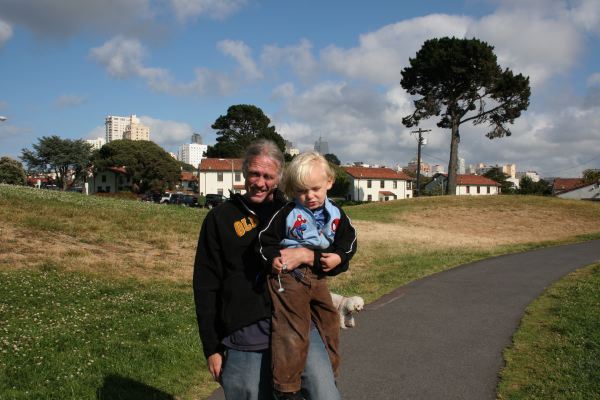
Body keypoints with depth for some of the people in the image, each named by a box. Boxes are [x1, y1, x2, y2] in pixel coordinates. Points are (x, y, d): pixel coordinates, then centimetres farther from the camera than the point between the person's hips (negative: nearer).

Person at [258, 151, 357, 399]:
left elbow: (349, 240, 9)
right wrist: (273, 258, -19)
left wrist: (339, 257, -7)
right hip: (289, 277, -5)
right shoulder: (287, 214, -12)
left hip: (318, 277, 6)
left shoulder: (335, 214, 1)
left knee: (329, 325, 18)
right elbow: (266, 239, -5)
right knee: (291, 332, -6)